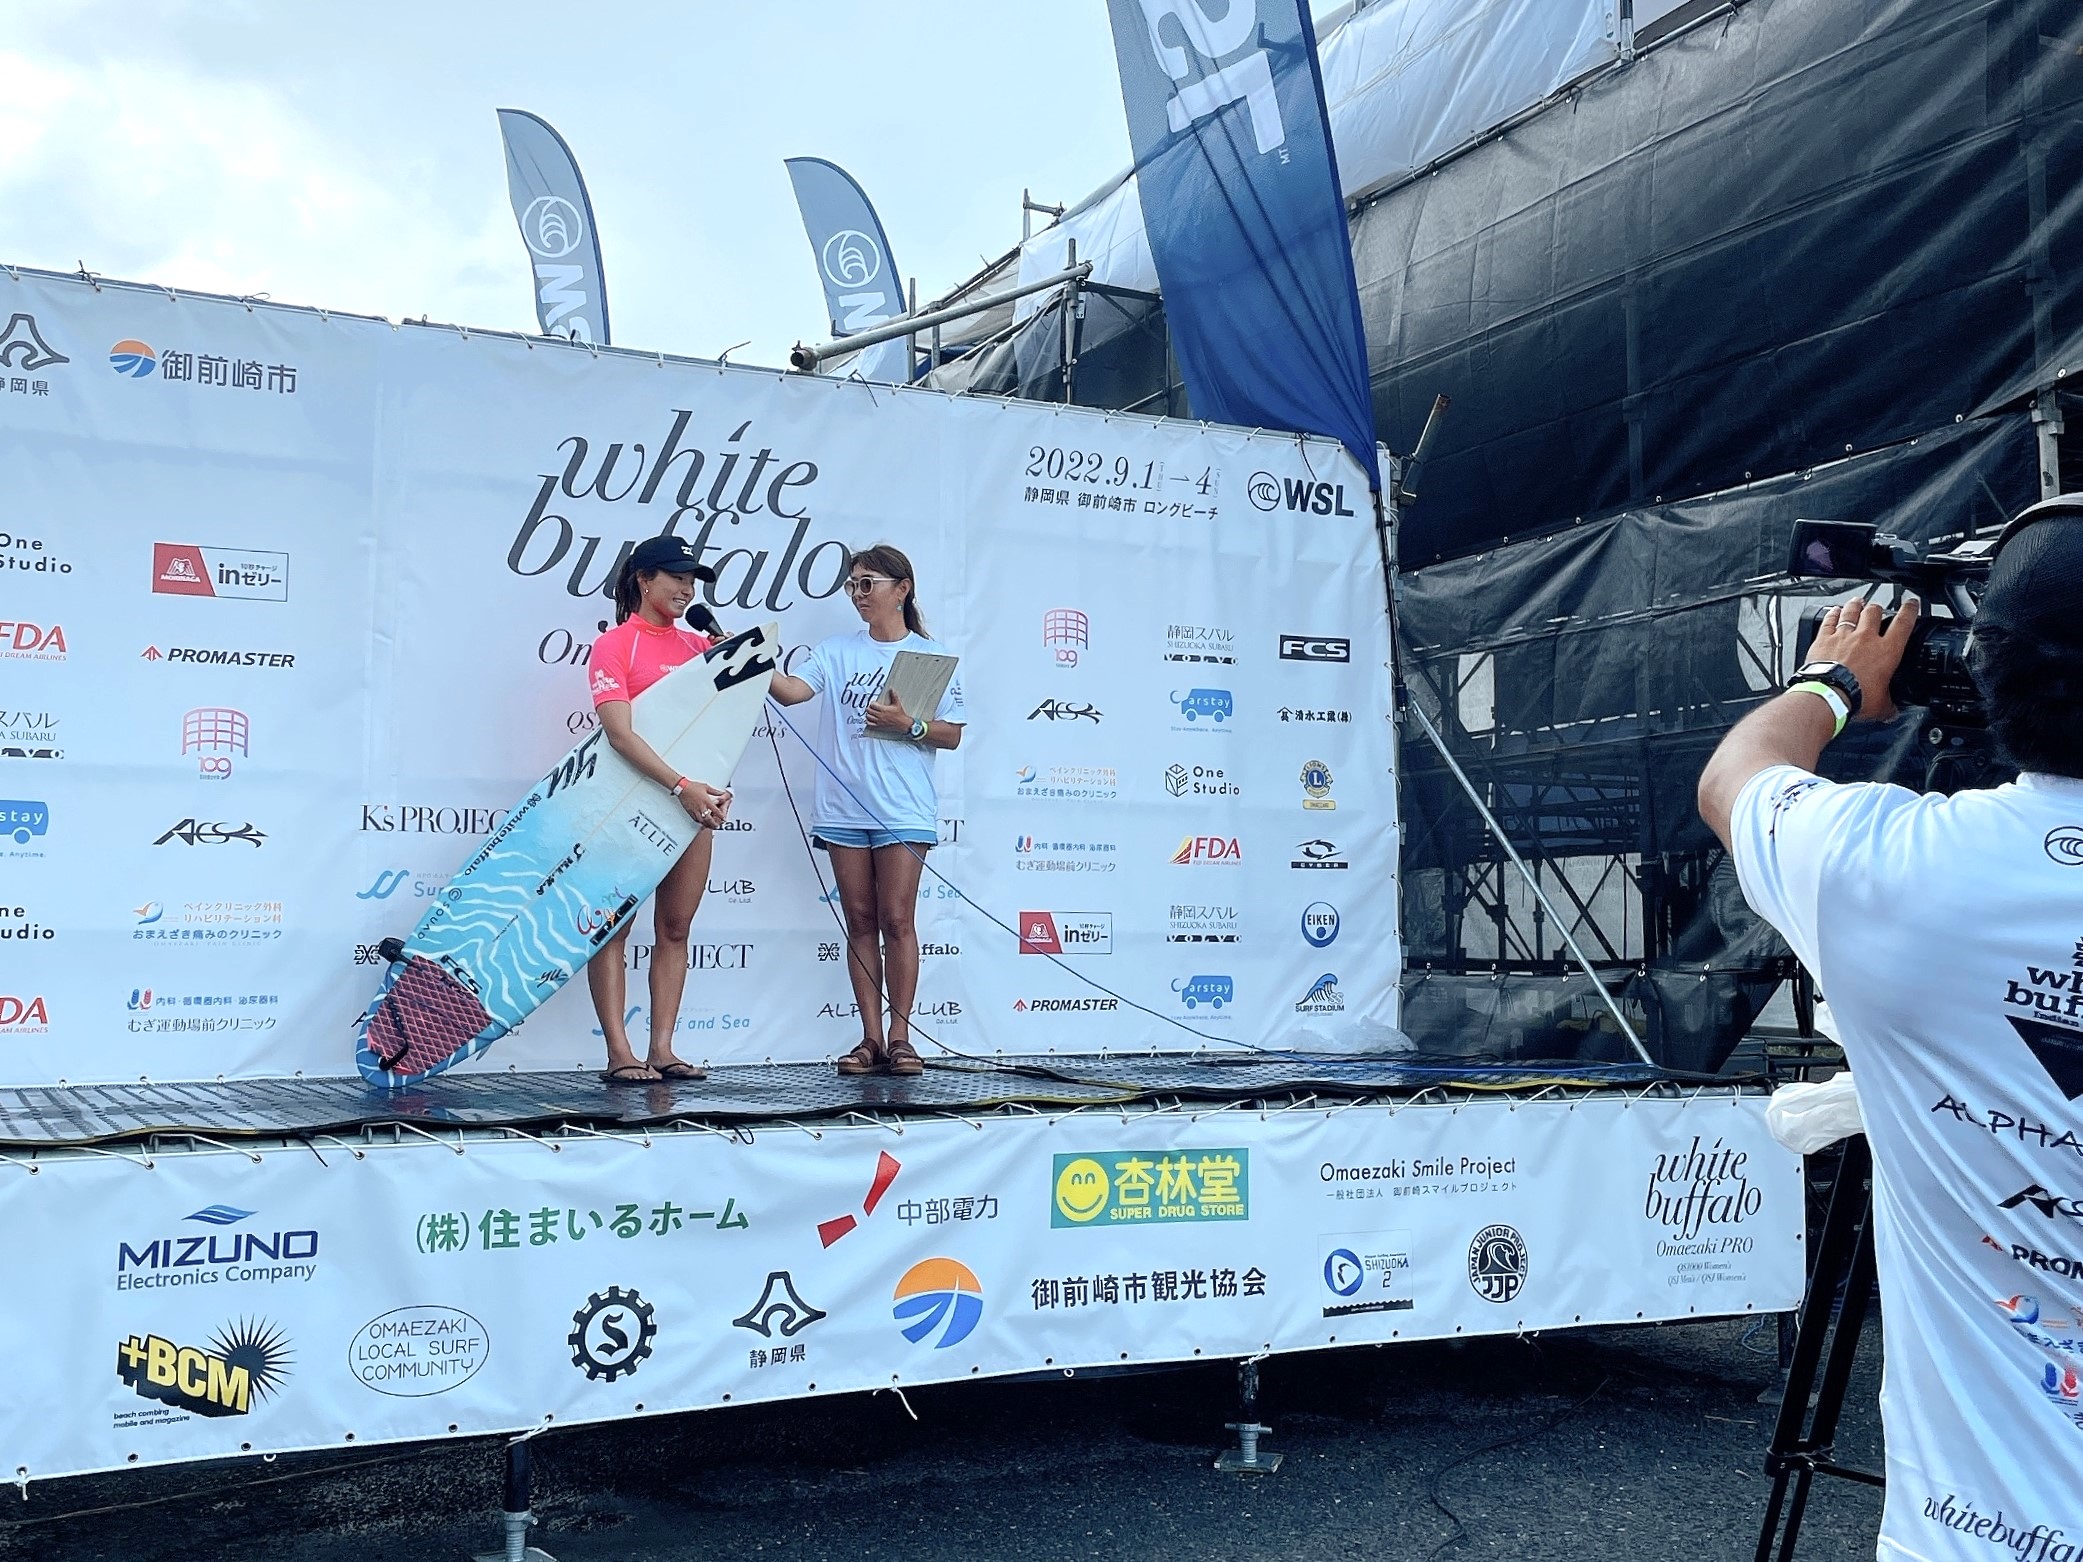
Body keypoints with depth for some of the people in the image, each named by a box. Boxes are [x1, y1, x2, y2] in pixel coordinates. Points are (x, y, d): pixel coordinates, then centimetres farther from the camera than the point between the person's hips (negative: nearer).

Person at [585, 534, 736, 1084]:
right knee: (614, 925, -2)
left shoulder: (699, 645, 12)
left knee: (675, 928, 5)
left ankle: (662, 1049, 9)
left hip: (694, 799, 6)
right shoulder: (615, 645, -5)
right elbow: (618, 732, -16)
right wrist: (680, 785, -24)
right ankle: (619, 1054, -1)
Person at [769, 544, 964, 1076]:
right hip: (843, 807, 3)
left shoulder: (933, 655, 5)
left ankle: (900, 1037, 3)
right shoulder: (836, 651, 12)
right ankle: (871, 1039, 8)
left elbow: (952, 735, 4)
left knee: (897, 919, -5)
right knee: (860, 922, 4)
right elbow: (792, 690, -5)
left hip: (903, 808, -3)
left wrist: (909, 724, -12)